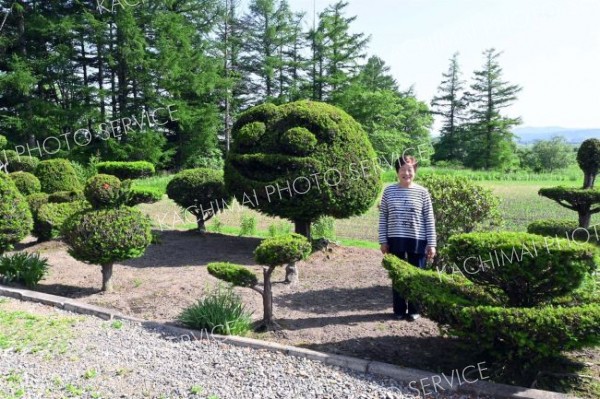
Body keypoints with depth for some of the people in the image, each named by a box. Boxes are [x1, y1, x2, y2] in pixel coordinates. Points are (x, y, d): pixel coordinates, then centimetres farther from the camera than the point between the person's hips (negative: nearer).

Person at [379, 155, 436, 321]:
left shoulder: (422, 192, -1)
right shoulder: (389, 191, 2)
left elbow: (429, 220, 0)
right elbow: (383, 218, 4)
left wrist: (431, 244, -5)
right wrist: (383, 241, 0)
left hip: (418, 240, -1)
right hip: (396, 240, 1)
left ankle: (414, 310, 20)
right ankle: (399, 309, 21)